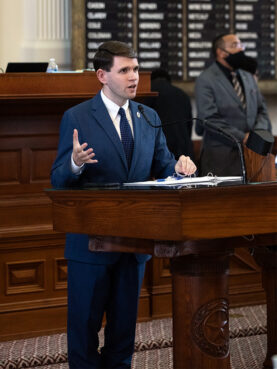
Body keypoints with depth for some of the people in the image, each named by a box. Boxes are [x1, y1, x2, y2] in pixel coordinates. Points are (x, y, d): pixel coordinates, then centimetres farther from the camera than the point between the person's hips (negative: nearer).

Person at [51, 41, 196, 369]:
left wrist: (178, 167, -13)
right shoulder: (76, 118, -7)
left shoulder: (149, 117, 9)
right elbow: (58, 181, -8)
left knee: (125, 318, 14)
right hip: (92, 240, -5)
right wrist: (75, 164, -31)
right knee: (85, 320, 2)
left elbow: (162, 166, 10)